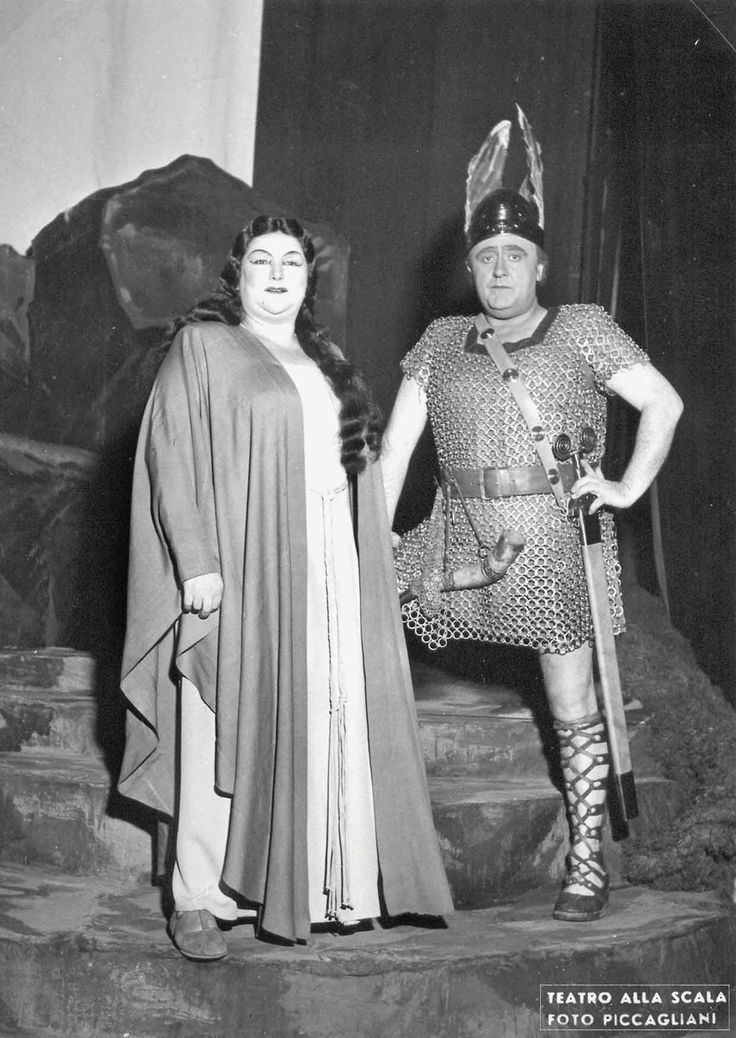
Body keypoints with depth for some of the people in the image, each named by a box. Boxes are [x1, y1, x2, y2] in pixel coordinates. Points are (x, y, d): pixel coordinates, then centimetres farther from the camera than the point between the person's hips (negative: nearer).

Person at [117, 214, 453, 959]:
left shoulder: (324, 359, 18)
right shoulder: (202, 348, 0)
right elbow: (172, 457, -8)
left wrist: (360, 560, 15)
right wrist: (196, 561, -17)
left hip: (326, 569, 6)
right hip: (238, 570, -6)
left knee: (321, 723, 5)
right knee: (226, 729, -3)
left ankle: (308, 882, 16)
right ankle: (197, 899, 6)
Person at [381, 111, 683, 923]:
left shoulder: (580, 329, 2)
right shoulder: (443, 340, 12)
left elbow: (664, 402, 2)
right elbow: (396, 440, 8)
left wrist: (629, 487, -6)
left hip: (553, 537, -3)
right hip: (458, 536, 4)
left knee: (572, 707, 4)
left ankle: (587, 863, 18)